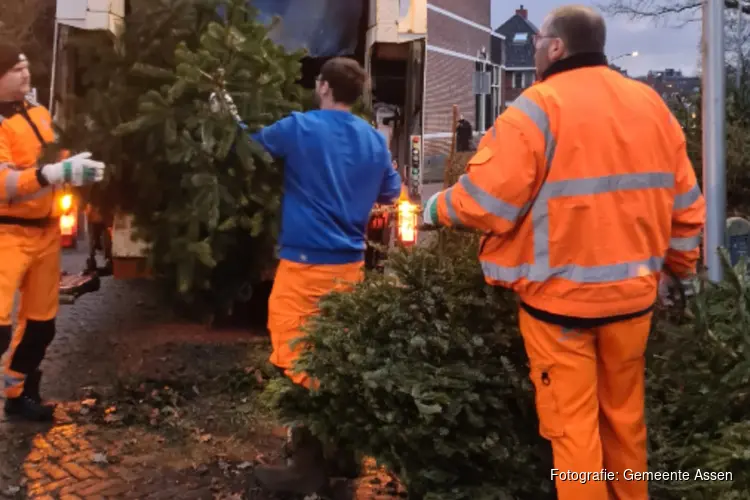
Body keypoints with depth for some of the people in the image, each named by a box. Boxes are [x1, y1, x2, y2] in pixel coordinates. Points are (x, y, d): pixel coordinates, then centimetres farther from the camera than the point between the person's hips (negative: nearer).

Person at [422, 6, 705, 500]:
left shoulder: (540, 106, -12)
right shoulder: (651, 103, 7)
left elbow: (487, 199, -17)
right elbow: (685, 202, 10)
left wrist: (438, 208, 2)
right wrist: (680, 266, 22)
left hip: (562, 295, -6)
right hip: (633, 290, 6)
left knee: (572, 422, 6)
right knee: (625, 413, 20)